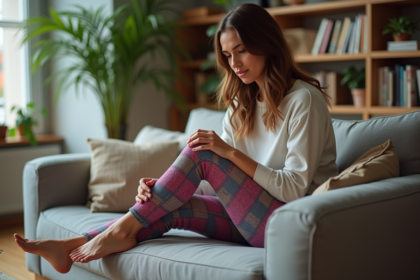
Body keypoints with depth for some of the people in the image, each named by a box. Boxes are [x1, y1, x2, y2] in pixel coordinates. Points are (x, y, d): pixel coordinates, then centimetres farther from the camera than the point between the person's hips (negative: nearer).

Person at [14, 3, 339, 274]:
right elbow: (221, 166, 5)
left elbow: (295, 188, -17)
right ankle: (71, 247, -15)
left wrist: (230, 152, -24)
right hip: (254, 217, 7)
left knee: (202, 152, -20)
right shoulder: (242, 103, 12)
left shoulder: (304, 100, -12)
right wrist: (162, 186, -13)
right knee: (173, 208, -16)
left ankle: (125, 228, -10)